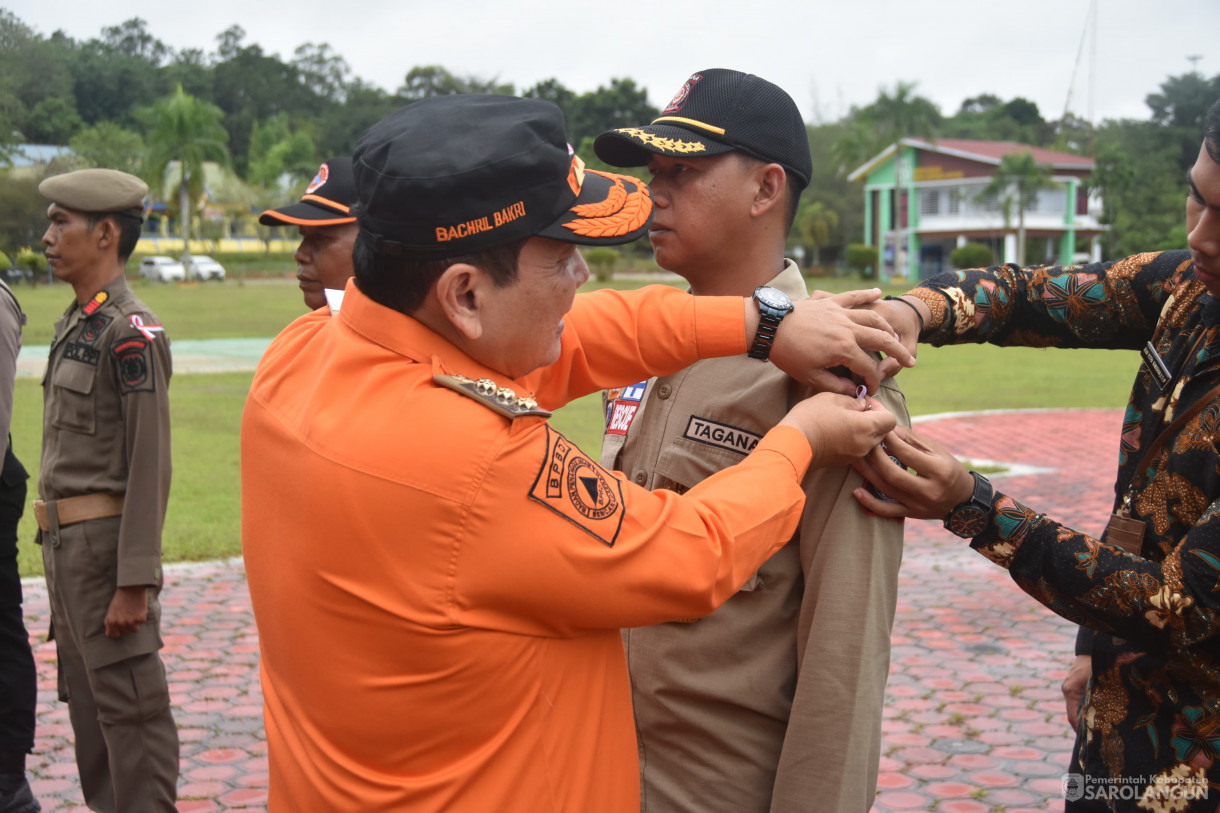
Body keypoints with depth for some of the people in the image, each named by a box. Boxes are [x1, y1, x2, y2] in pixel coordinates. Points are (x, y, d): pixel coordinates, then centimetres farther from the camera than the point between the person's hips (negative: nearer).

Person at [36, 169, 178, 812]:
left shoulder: (132, 334, -17)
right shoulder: (74, 324, 13)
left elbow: (150, 466, -20)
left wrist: (134, 584, -21)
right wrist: (55, 545, 18)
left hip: (106, 546, -10)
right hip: (66, 545, 10)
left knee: (131, 713, -1)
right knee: (86, 706, 19)